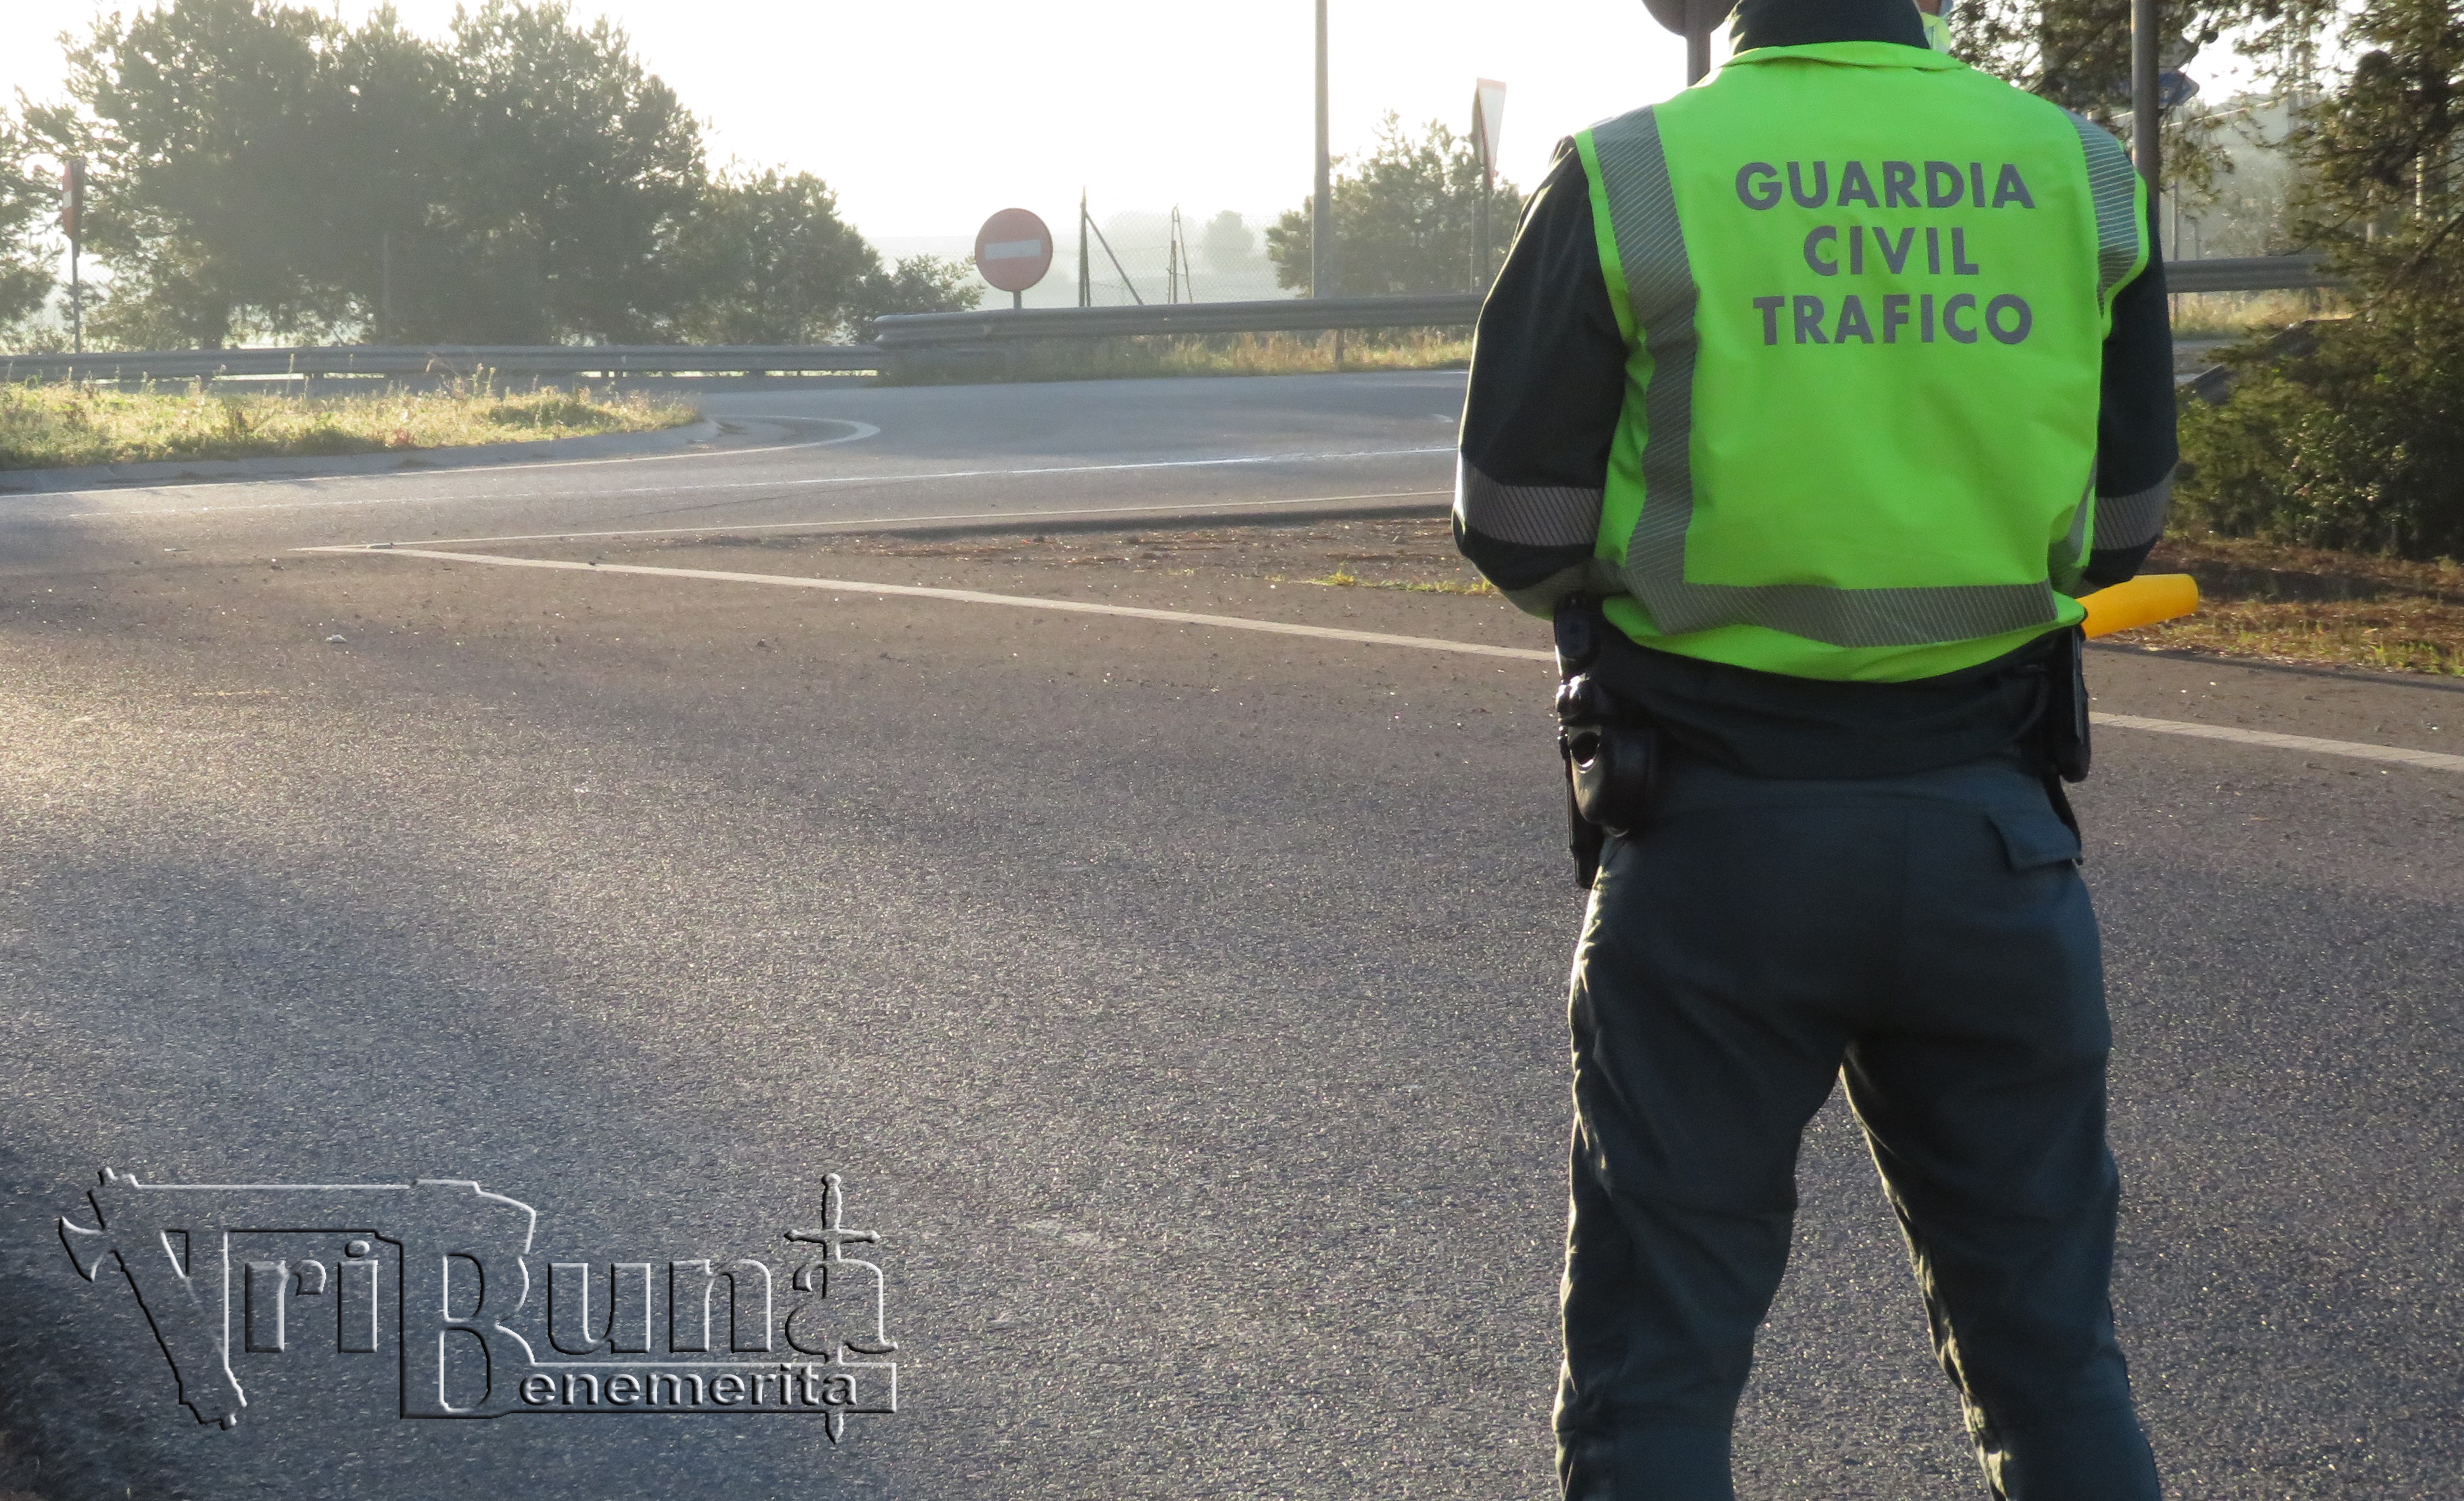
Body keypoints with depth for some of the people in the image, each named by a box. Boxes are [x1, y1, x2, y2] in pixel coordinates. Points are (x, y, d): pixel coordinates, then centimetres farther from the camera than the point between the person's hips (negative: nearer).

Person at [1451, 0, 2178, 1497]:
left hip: (1718, 842, -2)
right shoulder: (2081, 177, 1)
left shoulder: (1631, 182, -8)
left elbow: (1516, 533, -5)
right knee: (2052, 1351, 16)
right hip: (1992, 836, 3)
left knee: (1659, 1367, 9)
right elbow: (2119, 527, 8)